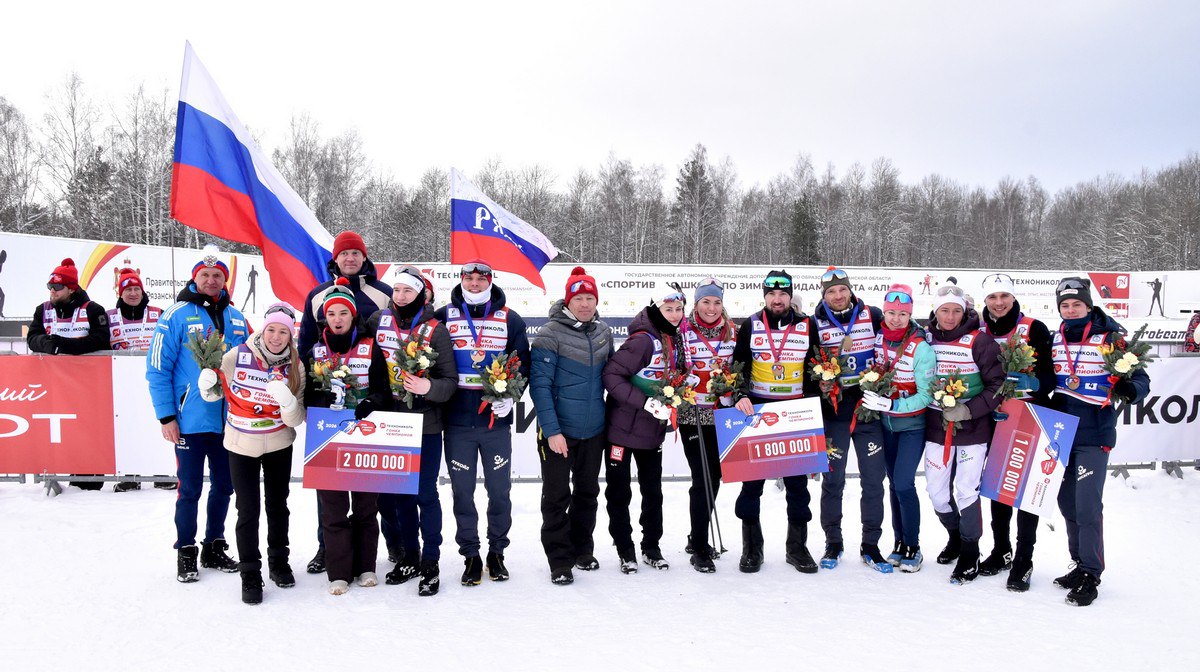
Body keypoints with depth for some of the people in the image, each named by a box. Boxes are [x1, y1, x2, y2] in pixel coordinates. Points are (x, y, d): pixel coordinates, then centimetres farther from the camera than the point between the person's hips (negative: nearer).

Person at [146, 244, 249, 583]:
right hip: (191, 420, -5)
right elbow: (157, 369, -7)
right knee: (190, 488, 3)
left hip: (229, 421, 5)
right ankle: (186, 553, 19)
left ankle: (214, 548, 28)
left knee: (224, 486, 13)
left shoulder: (236, 319, 9)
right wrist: (166, 416, -11)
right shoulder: (177, 316, -6)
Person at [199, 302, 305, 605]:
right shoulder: (237, 357, -16)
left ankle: (278, 561, 36)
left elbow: (295, 419, -13)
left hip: (279, 446, 2)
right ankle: (250, 573, 15)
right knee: (248, 511, 0)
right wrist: (208, 381, -22)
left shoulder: (295, 366, -11)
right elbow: (214, 393, 0)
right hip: (242, 446, -2)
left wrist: (287, 400, -33)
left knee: (277, 505, 17)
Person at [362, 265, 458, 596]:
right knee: (399, 492, 13)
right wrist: (370, 399, 0)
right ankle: (409, 556, 28)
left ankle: (430, 562, 13)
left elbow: (450, 379, -7)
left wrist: (429, 388, -25)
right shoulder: (378, 322, 3)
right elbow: (371, 368, 12)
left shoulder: (435, 329, -7)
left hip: (426, 423, -4)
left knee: (425, 494, 1)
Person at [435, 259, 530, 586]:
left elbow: (523, 362, 5)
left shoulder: (510, 320, 5)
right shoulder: (444, 317, 4)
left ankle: (497, 552, 23)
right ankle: (470, 555, 20)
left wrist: (510, 395, -9)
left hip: (496, 420, 0)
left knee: (499, 490, 7)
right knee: (462, 491, 6)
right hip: (457, 421, 0)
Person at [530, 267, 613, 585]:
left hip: (593, 430, 6)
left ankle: (582, 550, 32)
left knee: (587, 492, 17)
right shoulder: (551, 333, -13)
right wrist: (551, 430, -20)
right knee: (557, 496, 3)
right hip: (558, 431, -5)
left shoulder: (603, 332, 4)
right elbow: (539, 385, -15)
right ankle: (560, 562, 14)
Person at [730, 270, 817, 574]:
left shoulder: (807, 326, 5)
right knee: (752, 481, 2)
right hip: (756, 411, -1)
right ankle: (751, 547, 14)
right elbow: (737, 365, 3)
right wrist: (740, 396, -13)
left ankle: (797, 546, 19)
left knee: (797, 481, 6)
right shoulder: (750, 326, 2)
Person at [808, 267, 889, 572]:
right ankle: (833, 543, 20)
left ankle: (870, 545, 17)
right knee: (833, 480, 6)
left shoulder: (873, 316, 2)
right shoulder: (815, 323, 1)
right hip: (833, 412, -1)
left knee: (874, 479, 4)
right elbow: (807, 362, 6)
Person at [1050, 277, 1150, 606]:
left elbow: (1140, 379, -6)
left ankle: (1091, 575, 5)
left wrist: (1129, 389, -28)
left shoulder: (1111, 337, -8)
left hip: (1094, 434, -6)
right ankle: (1079, 565, 27)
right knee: (1067, 502, 13)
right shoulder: (1055, 338, 8)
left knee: (1087, 505, -7)